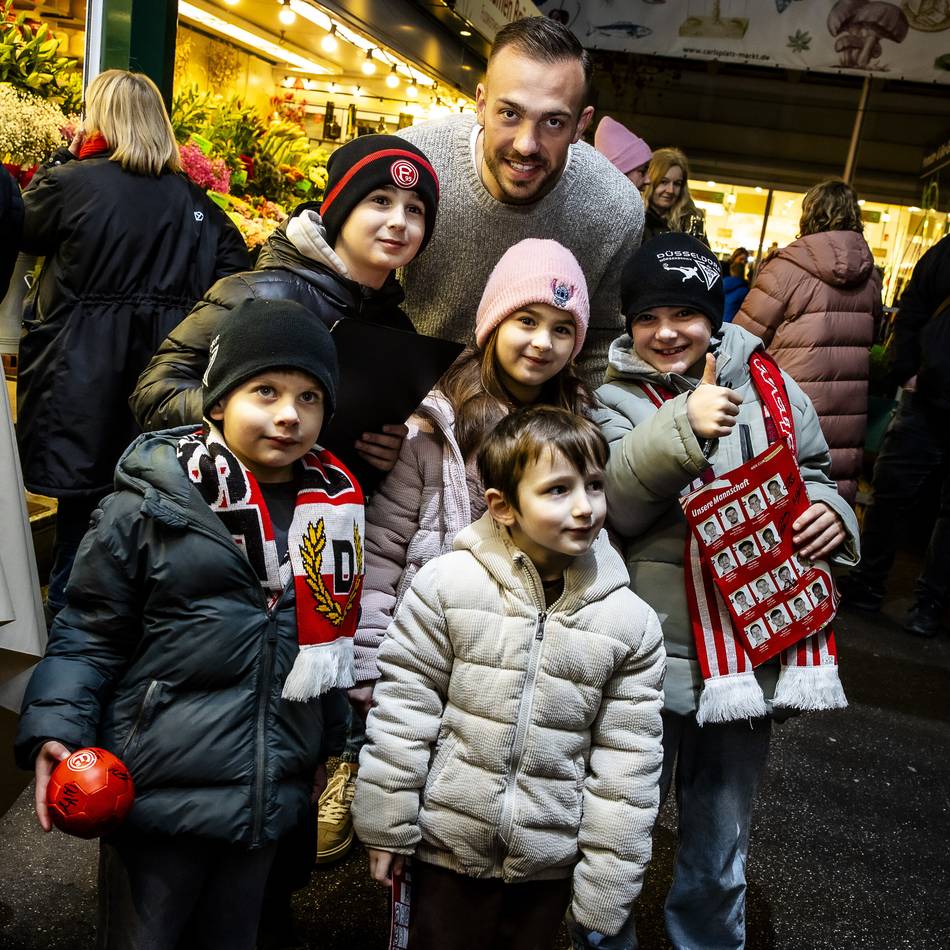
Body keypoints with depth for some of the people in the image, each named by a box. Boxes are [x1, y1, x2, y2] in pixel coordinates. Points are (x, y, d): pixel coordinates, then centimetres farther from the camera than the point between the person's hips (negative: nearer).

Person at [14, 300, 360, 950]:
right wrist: (55, 728, -18)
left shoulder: (333, 504, 1)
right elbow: (90, 632, -5)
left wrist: (329, 746, 17)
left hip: (272, 793, 5)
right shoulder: (151, 503, -13)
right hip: (159, 791, -4)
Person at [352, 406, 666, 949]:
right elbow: (403, 706, -8)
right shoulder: (447, 585, -15)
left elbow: (628, 762, -6)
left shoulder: (632, 622, -10)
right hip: (450, 844, -1)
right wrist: (386, 824, -3)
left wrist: (607, 888, -3)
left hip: (550, 862, 2)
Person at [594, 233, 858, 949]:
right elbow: (614, 504, -19)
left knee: (720, 856, 21)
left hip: (757, 651, 3)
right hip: (653, 656, -2)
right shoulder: (614, 397, -3)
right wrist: (683, 427, -31)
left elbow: (812, 474, 17)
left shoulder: (767, 384, 5)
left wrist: (828, 510, -4)